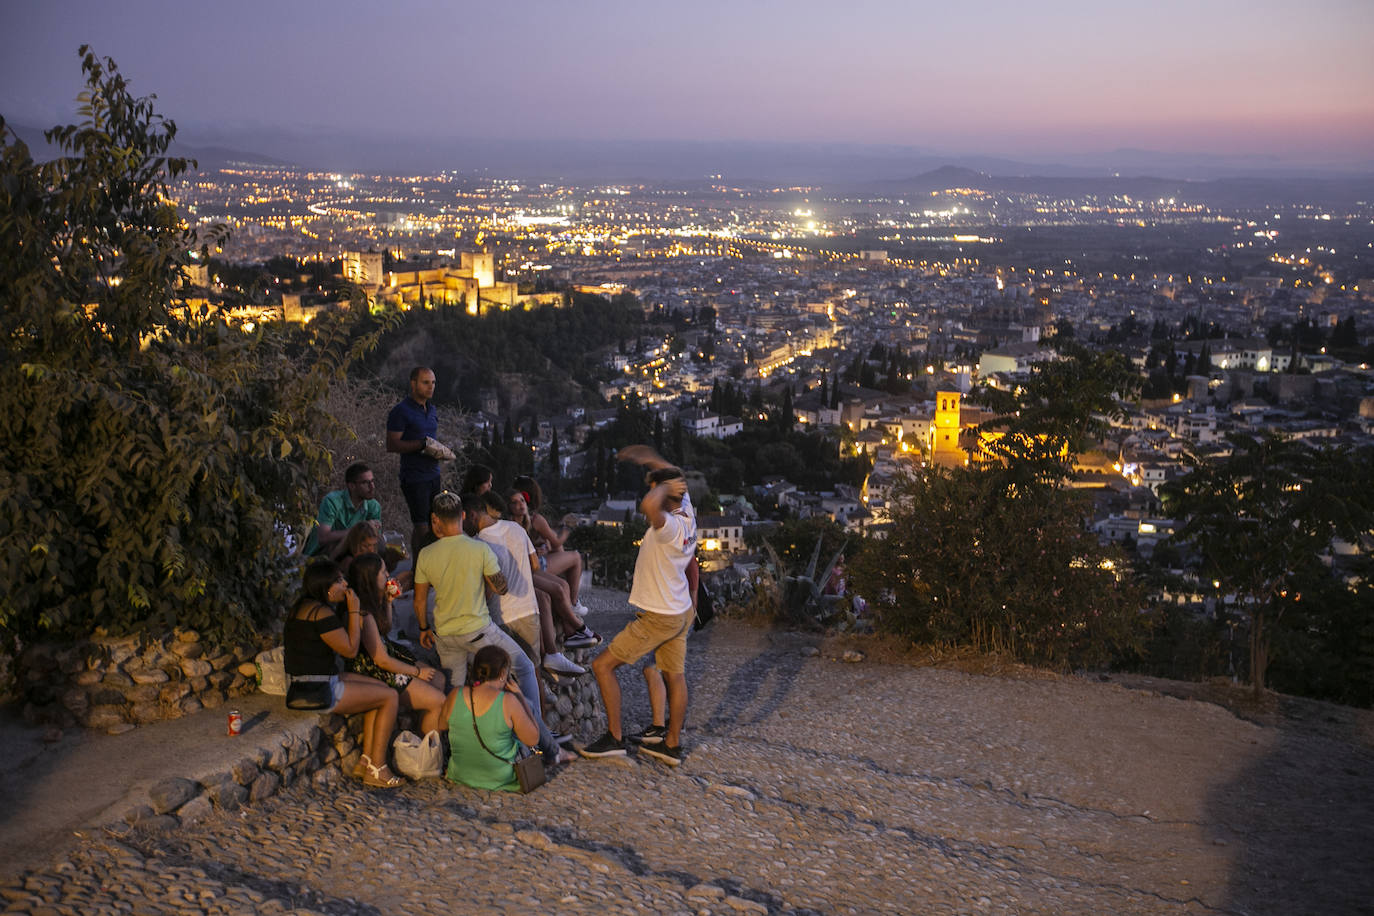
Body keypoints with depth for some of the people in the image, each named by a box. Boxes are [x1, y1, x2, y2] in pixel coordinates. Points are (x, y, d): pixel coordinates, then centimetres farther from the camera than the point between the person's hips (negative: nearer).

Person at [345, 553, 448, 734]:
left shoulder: (372, 602, 0)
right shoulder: (364, 614, -28)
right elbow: (382, 660, -23)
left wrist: (387, 601, 5)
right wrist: (417, 671, -10)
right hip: (373, 672, -10)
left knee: (438, 679, 11)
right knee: (438, 701, -9)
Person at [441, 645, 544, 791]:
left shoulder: (455, 695, -15)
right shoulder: (508, 702, -26)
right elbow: (533, 740, -12)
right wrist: (519, 697, -8)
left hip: (461, 774, 4)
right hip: (500, 778, -4)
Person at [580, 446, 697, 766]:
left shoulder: (669, 526, -28)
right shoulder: (687, 513, -2)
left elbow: (648, 505, -51)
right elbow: (674, 477, 16)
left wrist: (663, 487, -32)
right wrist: (646, 456, 7)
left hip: (657, 617, -9)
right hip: (681, 611, 9)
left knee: (602, 666, 1)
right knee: (675, 676, 15)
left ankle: (614, 738, 5)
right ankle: (672, 744, 24)